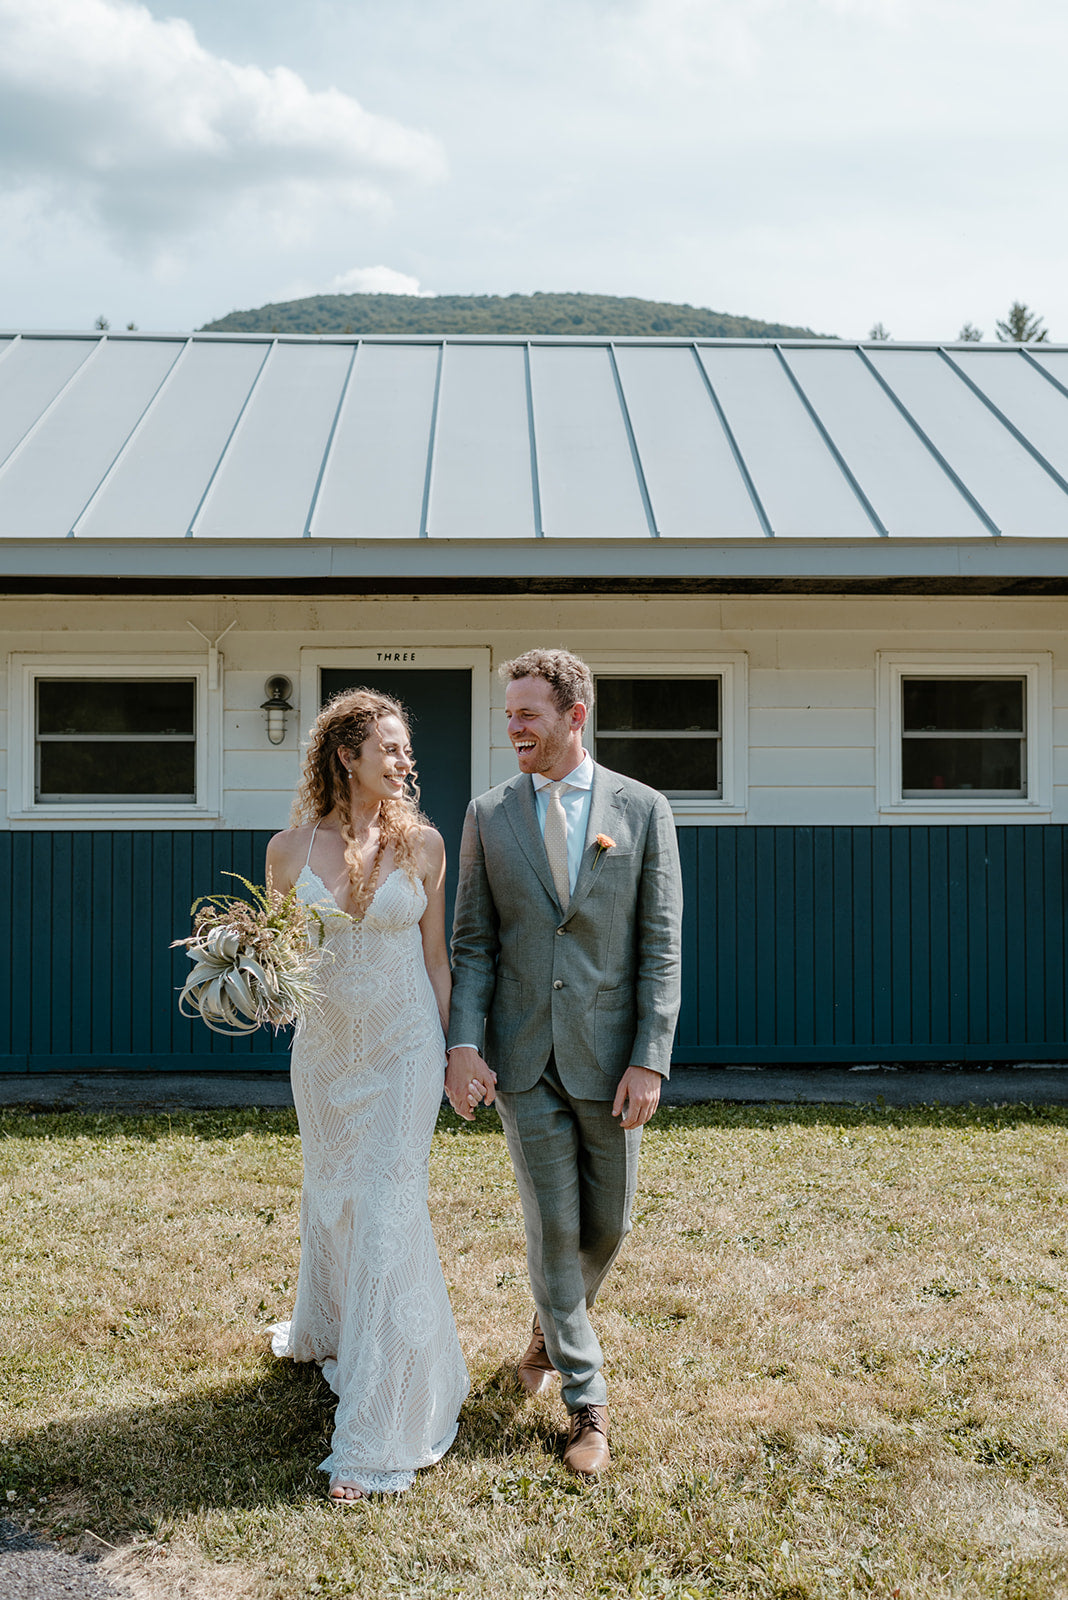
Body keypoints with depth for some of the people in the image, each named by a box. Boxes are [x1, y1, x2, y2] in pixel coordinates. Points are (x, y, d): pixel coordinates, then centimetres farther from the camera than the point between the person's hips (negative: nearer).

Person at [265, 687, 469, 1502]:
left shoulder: (422, 843, -5)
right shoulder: (290, 848, -4)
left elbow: (435, 955, 2)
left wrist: (453, 1051, 2)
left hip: (403, 1048, -2)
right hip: (325, 1046, 2)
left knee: (387, 1213, -5)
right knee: (329, 1196, 21)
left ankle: (376, 1432, 3)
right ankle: (326, 1330, 51)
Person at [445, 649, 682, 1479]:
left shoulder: (643, 809, -2)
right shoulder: (490, 815, 3)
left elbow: (662, 945, -4)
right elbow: (473, 942, 3)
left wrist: (650, 1060, -10)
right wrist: (464, 1043, -10)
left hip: (609, 1057, 0)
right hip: (524, 1059, 0)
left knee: (607, 1224, 11)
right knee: (553, 1227, 4)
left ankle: (556, 1325, 42)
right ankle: (588, 1402, 19)